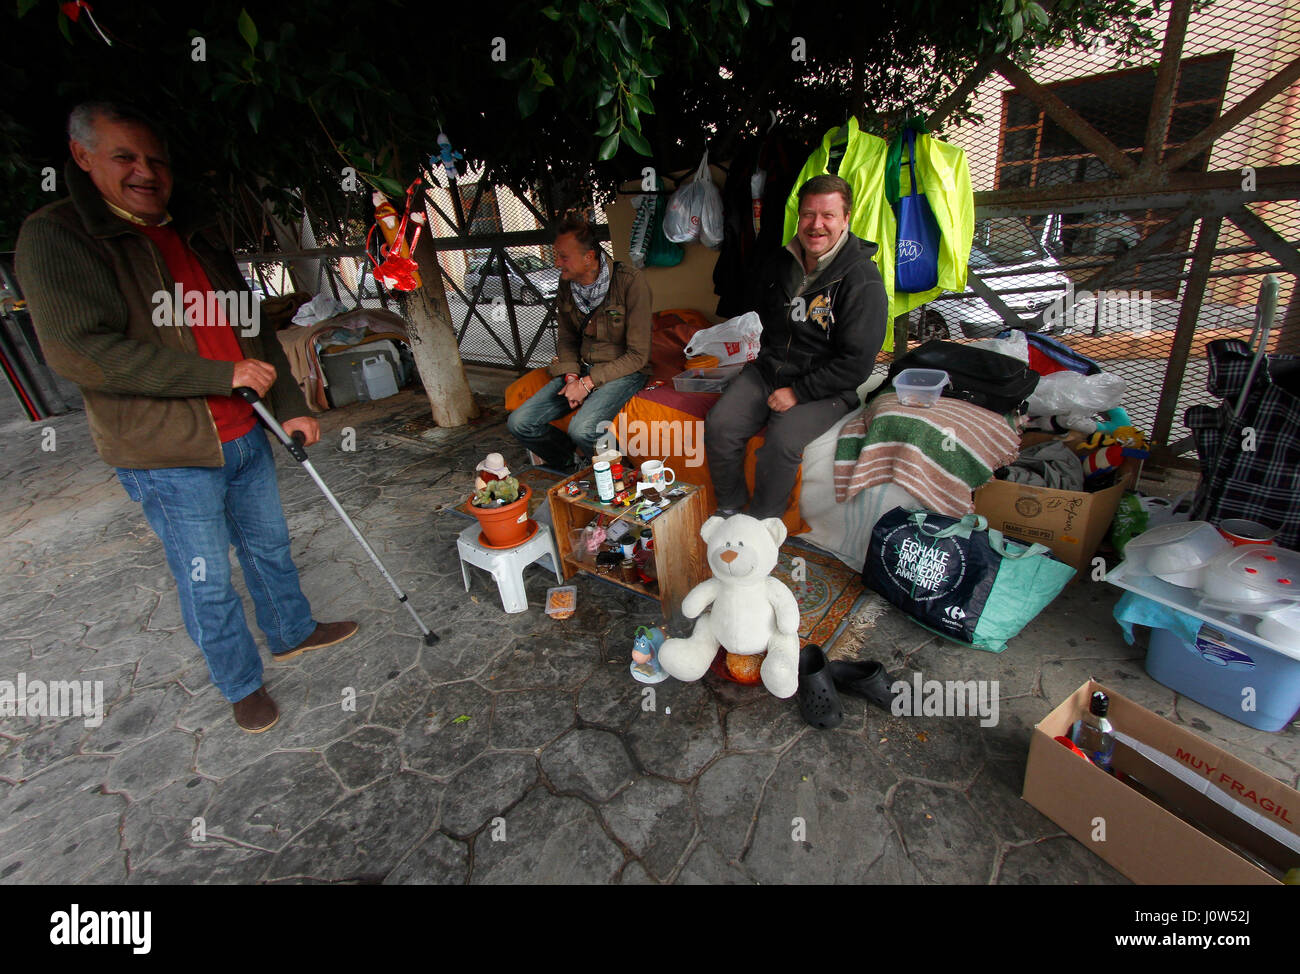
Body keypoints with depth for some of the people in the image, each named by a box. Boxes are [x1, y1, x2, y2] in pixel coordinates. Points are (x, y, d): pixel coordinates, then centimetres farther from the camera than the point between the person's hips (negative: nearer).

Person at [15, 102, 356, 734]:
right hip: (168, 460, -6)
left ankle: (293, 632, 41)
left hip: (244, 437, 6)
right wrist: (222, 376, -20)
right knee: (208, 585, 6)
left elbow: (253, 332, 14)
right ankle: (242, 687, 25)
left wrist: (291, 407, 7)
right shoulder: (53, 237, -9)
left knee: (270, 545, 20)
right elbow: (80, 352, -20)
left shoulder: (198, 238, 11)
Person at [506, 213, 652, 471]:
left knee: (582, 428, -34)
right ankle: (573, 470, 13)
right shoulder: (567, 284, 2)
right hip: (582, 369, 6)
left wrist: (588, 383, -19)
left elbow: (638, 355, -16)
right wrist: (571, 377, -5)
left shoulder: (631, 281, -17)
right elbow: (566, 338, 15)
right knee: (519, 423, -10)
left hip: (623, 371, -6)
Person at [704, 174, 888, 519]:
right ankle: (729, 509, 4)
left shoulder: (863, 281, -12)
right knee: (718, 426, -17)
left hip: (824, 388, -5)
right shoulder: (779, 263, 8)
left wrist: (798, 393, -18)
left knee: (781, 442, -31)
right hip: (768, 370, 6)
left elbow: (856, 363, -16)